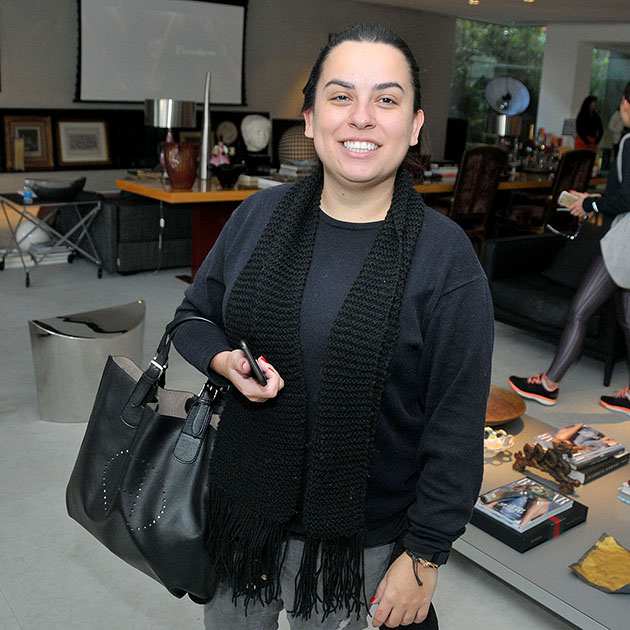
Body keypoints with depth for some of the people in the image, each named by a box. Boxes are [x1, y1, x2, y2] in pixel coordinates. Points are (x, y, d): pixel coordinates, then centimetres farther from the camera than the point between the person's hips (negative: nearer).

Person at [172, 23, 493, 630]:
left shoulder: (445, 255, -15)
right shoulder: (260, 214, -5)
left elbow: (456, 424, -12)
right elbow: (193, 315, 9)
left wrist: (423, 556, -9)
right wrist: (224, 361, -13)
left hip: (358, 540, -3)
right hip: (242, 507, 4)